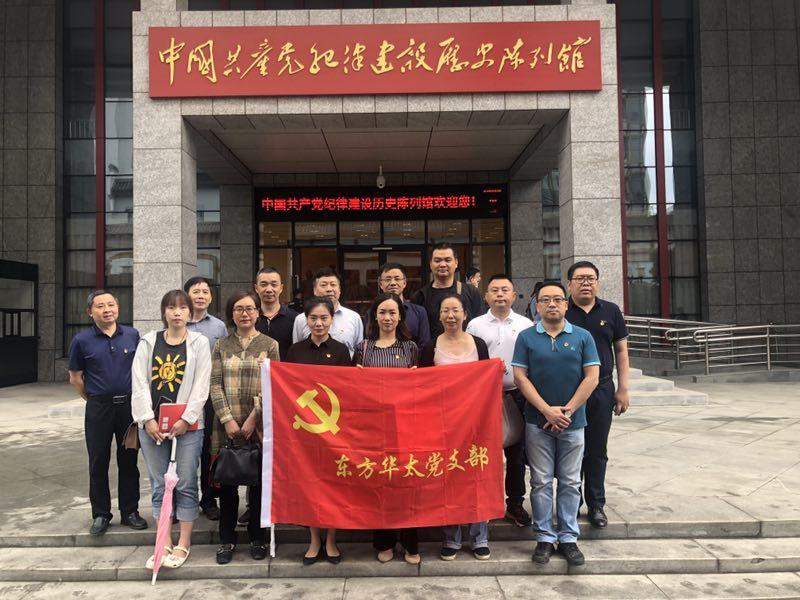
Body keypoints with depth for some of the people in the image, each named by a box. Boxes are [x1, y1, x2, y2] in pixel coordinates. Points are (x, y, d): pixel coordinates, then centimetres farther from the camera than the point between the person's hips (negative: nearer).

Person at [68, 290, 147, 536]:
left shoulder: (132, 335, 2)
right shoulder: (81, 341, -3)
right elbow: (75, 378, 6)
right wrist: (95, 399, 7)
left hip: (129, 405, 1)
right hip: (98, 408, -1)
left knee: (129, 460, 9)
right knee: (98, 462, 7)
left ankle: (130, 511, 21)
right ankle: (101, 514, 20)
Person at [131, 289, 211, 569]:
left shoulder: (199, 342, 2)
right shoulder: (148, 342, 8)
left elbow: (201, 385, -4)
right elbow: (139, 383, 2)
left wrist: (186, 420, -12)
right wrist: (147, 419, -7)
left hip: (187, 424, -2)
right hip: (152, 424, 3)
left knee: (186, 484, 2)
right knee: (159, 485, 8)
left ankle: (183, 544, 14)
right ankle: (164, 544, 18)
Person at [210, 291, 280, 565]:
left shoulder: (269, 346, 3)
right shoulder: (222, 346, 8)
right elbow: (215, 385, 1)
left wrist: (252, 420, -11)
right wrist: (228, 420, -10)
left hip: (258, 426, -1)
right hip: (227, 425, 2)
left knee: (259, 481, 6)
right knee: (227, 482, 7)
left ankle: (257, 538, 21)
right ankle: (227, 540, 21)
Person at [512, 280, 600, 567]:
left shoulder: (582, 337, 1)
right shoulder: (526, 337, 0)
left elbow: (592, 377, -3)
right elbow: (520, 377, -4)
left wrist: (567, 410, -10)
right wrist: (547, 410, -13)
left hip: (573, 422, 1)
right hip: (537, 422, 0)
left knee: (570, 482, 9)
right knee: (541, 482, 6)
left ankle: (568, 538, 21)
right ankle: (544, 538, 18)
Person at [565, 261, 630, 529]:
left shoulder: (611, 312, 5)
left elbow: (621, 350, 8)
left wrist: (623, 389, 3)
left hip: (602, 391, 2)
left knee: (597, 451, 11)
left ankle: (596, 505, 25)